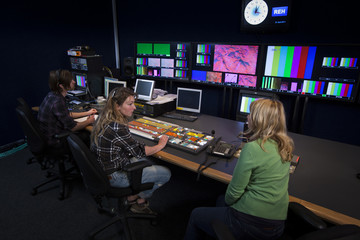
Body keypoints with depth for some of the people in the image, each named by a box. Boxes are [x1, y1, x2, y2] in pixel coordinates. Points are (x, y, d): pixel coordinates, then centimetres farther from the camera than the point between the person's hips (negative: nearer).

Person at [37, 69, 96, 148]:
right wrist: (89, 121, -6)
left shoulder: (52, 95, 1)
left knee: (84, 131, 12)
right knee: (88, 136, -4)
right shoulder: (57, 101, -28)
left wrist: (87, 113, 18)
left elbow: (67, 114, 16)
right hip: (54, 140, -9)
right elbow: (72, 127, -22)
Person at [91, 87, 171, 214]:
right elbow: (139, 151, -17)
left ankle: (132, 197, 23)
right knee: (165, 173, 0)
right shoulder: (117, 127, -30)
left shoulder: (104, 118, -2)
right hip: (114, 176, -9)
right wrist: (160, 145, -4)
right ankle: (140, 202, 22)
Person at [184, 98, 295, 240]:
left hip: (251, 223, -8)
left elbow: (234, 191, -18)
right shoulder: (284, 146, 0)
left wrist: (228, 201, 3)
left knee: (196, 215, 15)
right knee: (221, 200, 31)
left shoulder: (252, 148, -24)